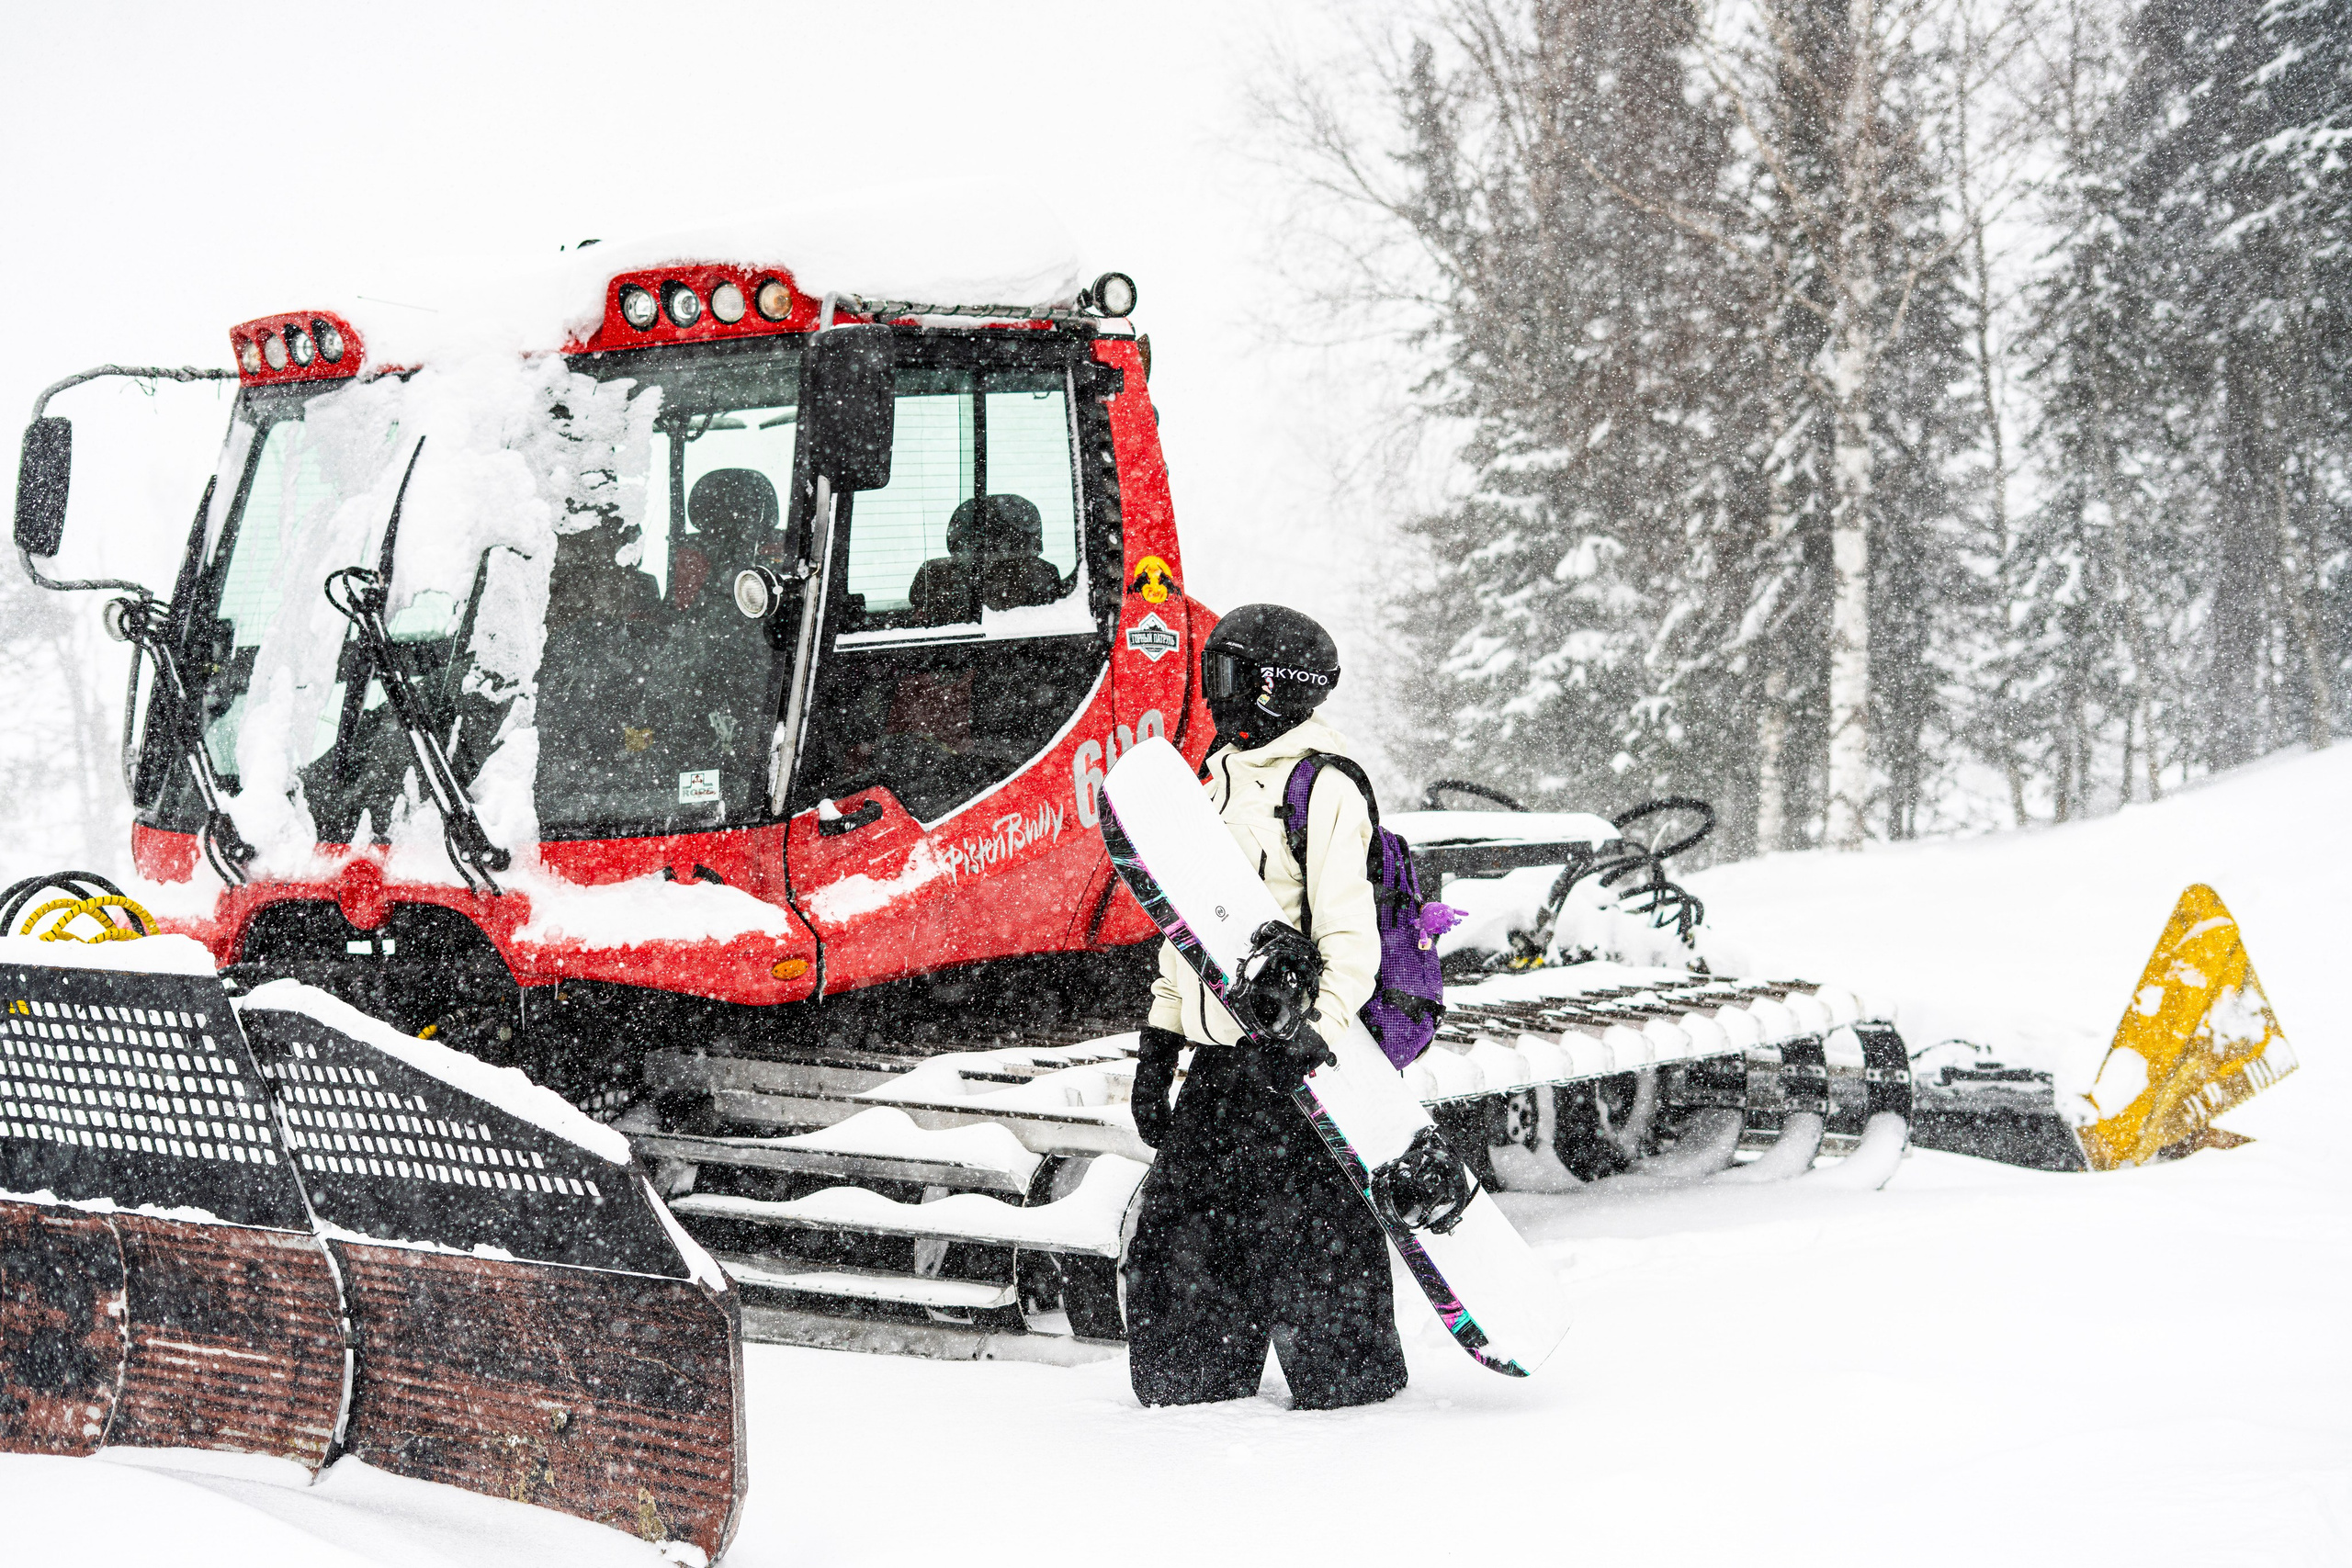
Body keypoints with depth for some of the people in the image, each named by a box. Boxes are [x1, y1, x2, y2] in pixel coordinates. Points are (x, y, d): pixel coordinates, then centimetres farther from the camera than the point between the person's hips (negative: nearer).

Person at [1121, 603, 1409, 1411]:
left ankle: (1348, 1382, 7)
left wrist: (1321, 1030, -26)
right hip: (1219, 1057, 8)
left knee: (1307, 1231, -6)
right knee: (1178, 1227, 8)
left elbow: (1350, 935, -13)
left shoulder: (1322, 791, -8)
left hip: (1296, 1051, -8)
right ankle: (1199, 1381, 20)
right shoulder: (1216, 783, 18)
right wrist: (1157, 1046, 19)